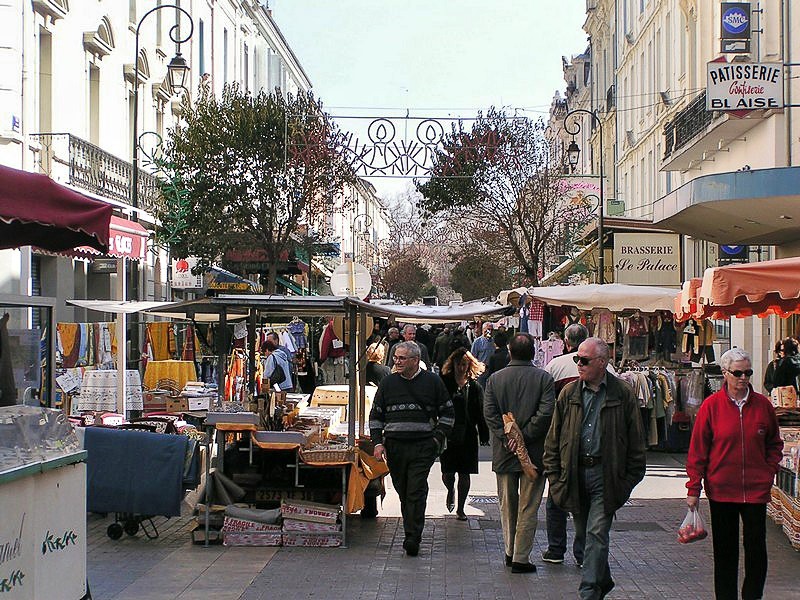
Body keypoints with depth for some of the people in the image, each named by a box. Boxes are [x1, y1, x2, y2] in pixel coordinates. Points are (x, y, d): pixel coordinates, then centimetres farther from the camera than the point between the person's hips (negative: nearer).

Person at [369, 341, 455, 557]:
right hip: (394, 447, 3)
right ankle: (411, 534, 18)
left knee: (416, 492, -11)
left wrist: (438, 438, -1)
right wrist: (378, 442, 3)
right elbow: (376, 416, 14)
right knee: (403, 493, 8)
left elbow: (447, 413, 10)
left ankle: (413, 538, -13)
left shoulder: (432, 382, 4)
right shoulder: (388, 383, 10)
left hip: (423, 447, -3)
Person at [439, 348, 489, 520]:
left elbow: (480, 413, 5)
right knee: (447, 473, 0)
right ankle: (451, 491, 34)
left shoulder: (474, 387, 3)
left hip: (468, 436, 1)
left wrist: (484, 436, 0)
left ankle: (460, 508, 19)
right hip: (448, 435, -1)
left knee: (464, 474, 6)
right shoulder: (444, 383, -1)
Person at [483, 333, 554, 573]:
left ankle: (510, 552, 25)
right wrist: (524, 436, -12)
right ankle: (521, 558, 3)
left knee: (507, 506, 17)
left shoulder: (495, 379, 1)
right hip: (534, 453, -3)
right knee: (528, 508, 3)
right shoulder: (543, 378, -7)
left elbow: (489, 414, -6)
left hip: (504, 454, 3)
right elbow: (546, 413, -16)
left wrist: (506, 438, -8)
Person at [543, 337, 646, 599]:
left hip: (606, 474, -4)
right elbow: (553, 438, 10)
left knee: (596, 534, -8)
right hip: (574, 474, 4)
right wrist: (554, 476, 4)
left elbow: (636, 442, 1)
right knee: (584, 533, 13)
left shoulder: (623, 394, -2)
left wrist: (630, 479, -3)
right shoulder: (569, 393, 6)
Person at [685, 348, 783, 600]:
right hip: (721, 489, -1)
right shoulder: (711, 405, -4)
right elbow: (697, 449, -2)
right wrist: (694, 488, -4)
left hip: (756, 489, 1)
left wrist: (769, 472, 2)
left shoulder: (763, 405, 1)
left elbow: (774, 444, 15)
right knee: (724, 550, 8)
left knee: (756, 548, 1)